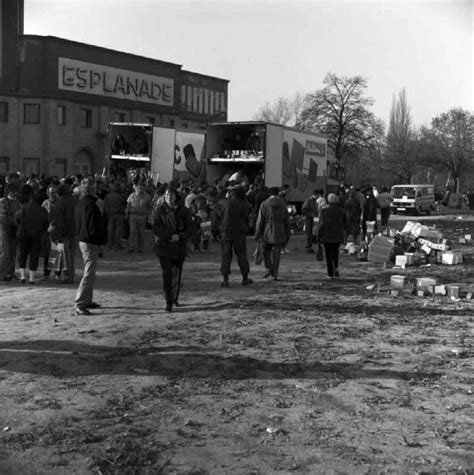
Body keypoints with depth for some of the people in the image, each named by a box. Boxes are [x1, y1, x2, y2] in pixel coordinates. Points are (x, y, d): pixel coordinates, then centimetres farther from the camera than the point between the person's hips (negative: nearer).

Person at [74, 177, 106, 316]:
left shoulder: (80, 203, 12)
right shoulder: (90, 204, -19)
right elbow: (94, 227, -21)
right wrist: (101, 241, -11)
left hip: (82, 240, 10)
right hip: (90, 242, -10)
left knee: (89, 273, 20)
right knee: (89, 274, -9)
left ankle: (87, 301, 28)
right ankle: (79, 305, -10)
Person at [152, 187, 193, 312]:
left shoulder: (183, 210, 3)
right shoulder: (158, 209, -1)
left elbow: (189, 228, 0)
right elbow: (155, 227, -8)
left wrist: (179, 236, -17)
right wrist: (169, 237, -17)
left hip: (180, 246, 2)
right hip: (164, 246, -2)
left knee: (177, 274, 9)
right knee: (167, 274, -8)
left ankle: (175, 298, 27)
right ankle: (169, 302, -4)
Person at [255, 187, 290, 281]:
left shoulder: (264, 204, -3)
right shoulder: (283, 204, 5)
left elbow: (260, 220, -6)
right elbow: (287, 221, 8)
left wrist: (257, 234, -3)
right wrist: (287, 235, 15)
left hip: (267, 232, -2)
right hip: (279, 232, 2)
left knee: (266, 250, 17)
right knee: (276, 253, 5)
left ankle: (269, 268, 3)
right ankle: (275, 274, 2)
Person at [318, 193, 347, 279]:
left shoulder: (324, 211, -10)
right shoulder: (342, 211, -1)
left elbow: (322, 224, -13)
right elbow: (345, 224, 3)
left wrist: (320, 236, -4)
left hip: (327, 236, -3)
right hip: (338, 236, 3)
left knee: (329, 254, 7)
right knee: (335, 251, 23)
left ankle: (330, 273, 7)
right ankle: (336, 267, 3)